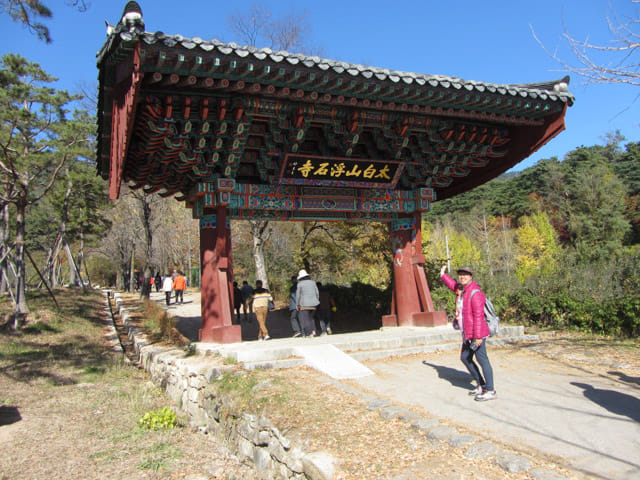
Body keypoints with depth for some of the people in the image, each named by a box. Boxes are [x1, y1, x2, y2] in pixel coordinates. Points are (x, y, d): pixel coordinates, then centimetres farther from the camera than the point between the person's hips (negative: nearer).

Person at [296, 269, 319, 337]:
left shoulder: (300, 284, -5)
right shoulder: (313, 282, 7)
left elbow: (298, 295, -4)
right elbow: (317, 293, 8)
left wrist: (297, 305, 5)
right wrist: (316, 302, 18)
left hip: (304, 305, -5)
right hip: (313, 304, 5)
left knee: (305, 319, 1)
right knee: (311, 317, 19)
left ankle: (309, 333, -5)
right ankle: (313, 331, 5)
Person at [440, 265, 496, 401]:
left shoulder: (475, 293, -16)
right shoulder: (461, 289, 12)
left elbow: (478, 316, -21)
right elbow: (453, 285, 38)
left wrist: (478, 336, -24)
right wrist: (443, 275, 46)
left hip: (476, 334, -10)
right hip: (467, 334, 10)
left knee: (482, 360, -6)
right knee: (465, 358, 15)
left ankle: (490, 391, 2)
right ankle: (480, 385, 25)